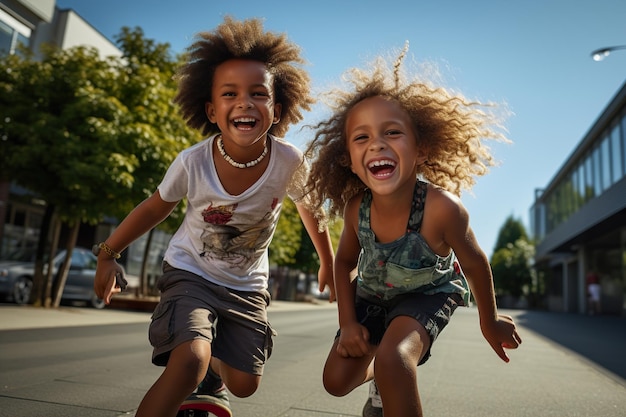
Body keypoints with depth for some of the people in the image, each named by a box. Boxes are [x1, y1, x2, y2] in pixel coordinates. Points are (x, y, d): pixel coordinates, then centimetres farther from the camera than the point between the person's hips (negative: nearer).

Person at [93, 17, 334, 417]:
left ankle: (213, 371, 42)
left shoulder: (291, 162, -22)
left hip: (246, 287, 3)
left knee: (244, 384, 6)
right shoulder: (193, 162, -23)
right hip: (190, 274, -2)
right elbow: (155, 208, -2)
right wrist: (108, 255, 5)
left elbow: (310, 210, 0)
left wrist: (329, 263, 12)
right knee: (190, 361, -26)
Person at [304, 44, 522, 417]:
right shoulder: (356, 208, -24)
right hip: (372, 294, 4)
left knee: (393, 359, -33)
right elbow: (346, 262, -3)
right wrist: (347, 323, -9)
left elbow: (474, 262, -16)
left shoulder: (442, 208, -36)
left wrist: (490, 321, -1)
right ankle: (381, 378, 42)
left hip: (428, 293, -4)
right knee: (337, 380, 8)